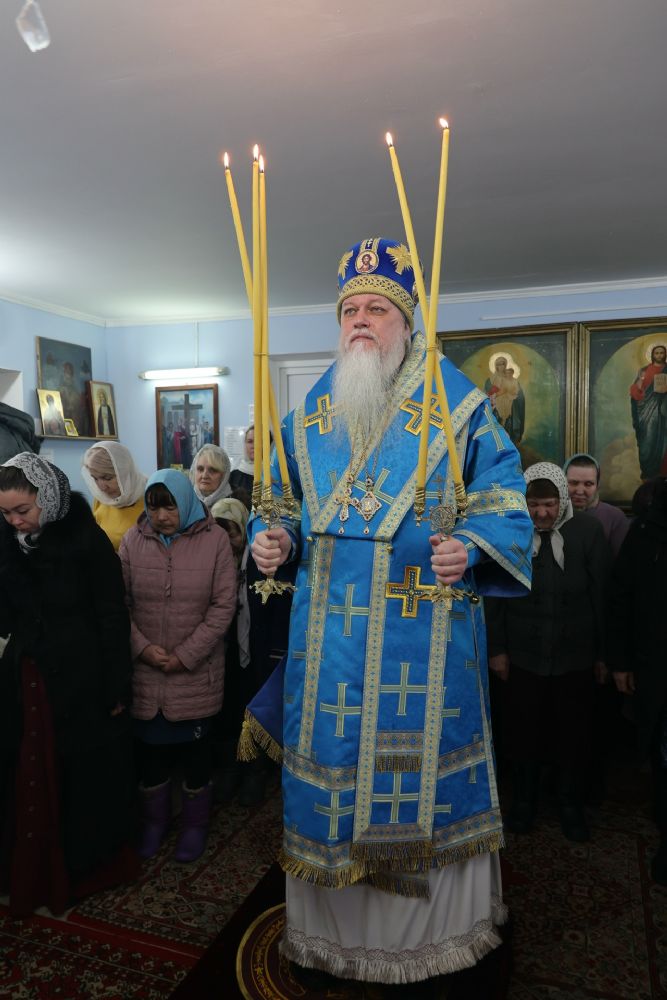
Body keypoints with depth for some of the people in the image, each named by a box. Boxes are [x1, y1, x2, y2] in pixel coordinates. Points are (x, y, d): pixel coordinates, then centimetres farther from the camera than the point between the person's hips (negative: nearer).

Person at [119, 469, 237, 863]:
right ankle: (156, 820, 37)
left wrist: (185, 656, -11)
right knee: (151, 747, 14)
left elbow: (224, 605, -9)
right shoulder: (133, 540, -1)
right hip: (145, 672, 2)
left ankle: (196, 823, 33)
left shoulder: (215, 539, -9)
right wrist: (143, 648, -12)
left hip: (196, 672, -2)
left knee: (196, 749, 11)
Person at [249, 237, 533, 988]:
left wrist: (472, 547, -20)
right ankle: (333, 922, 35)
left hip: (423, 628, -3)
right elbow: (288, 502, 18)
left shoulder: (453, 402, 0)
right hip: (329, 630, 4)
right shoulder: (310, 412, 12)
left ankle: (436, 924, 32)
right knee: (331, 761, 12)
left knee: (419, 758, 6)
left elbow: (502, 498, -2)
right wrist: (274, 540, -2)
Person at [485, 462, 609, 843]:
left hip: (576, 658, 0)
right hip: (524, 655, 0)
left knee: (574, 735, 12)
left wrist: (603, 654, 0)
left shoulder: (588, 531, -6)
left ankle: (571, 805, 34)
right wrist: (497, 648, 0)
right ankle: (524, 800, 34)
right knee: (524, 731, 12)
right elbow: (495, 596, 0)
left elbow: (603, 595, -2)